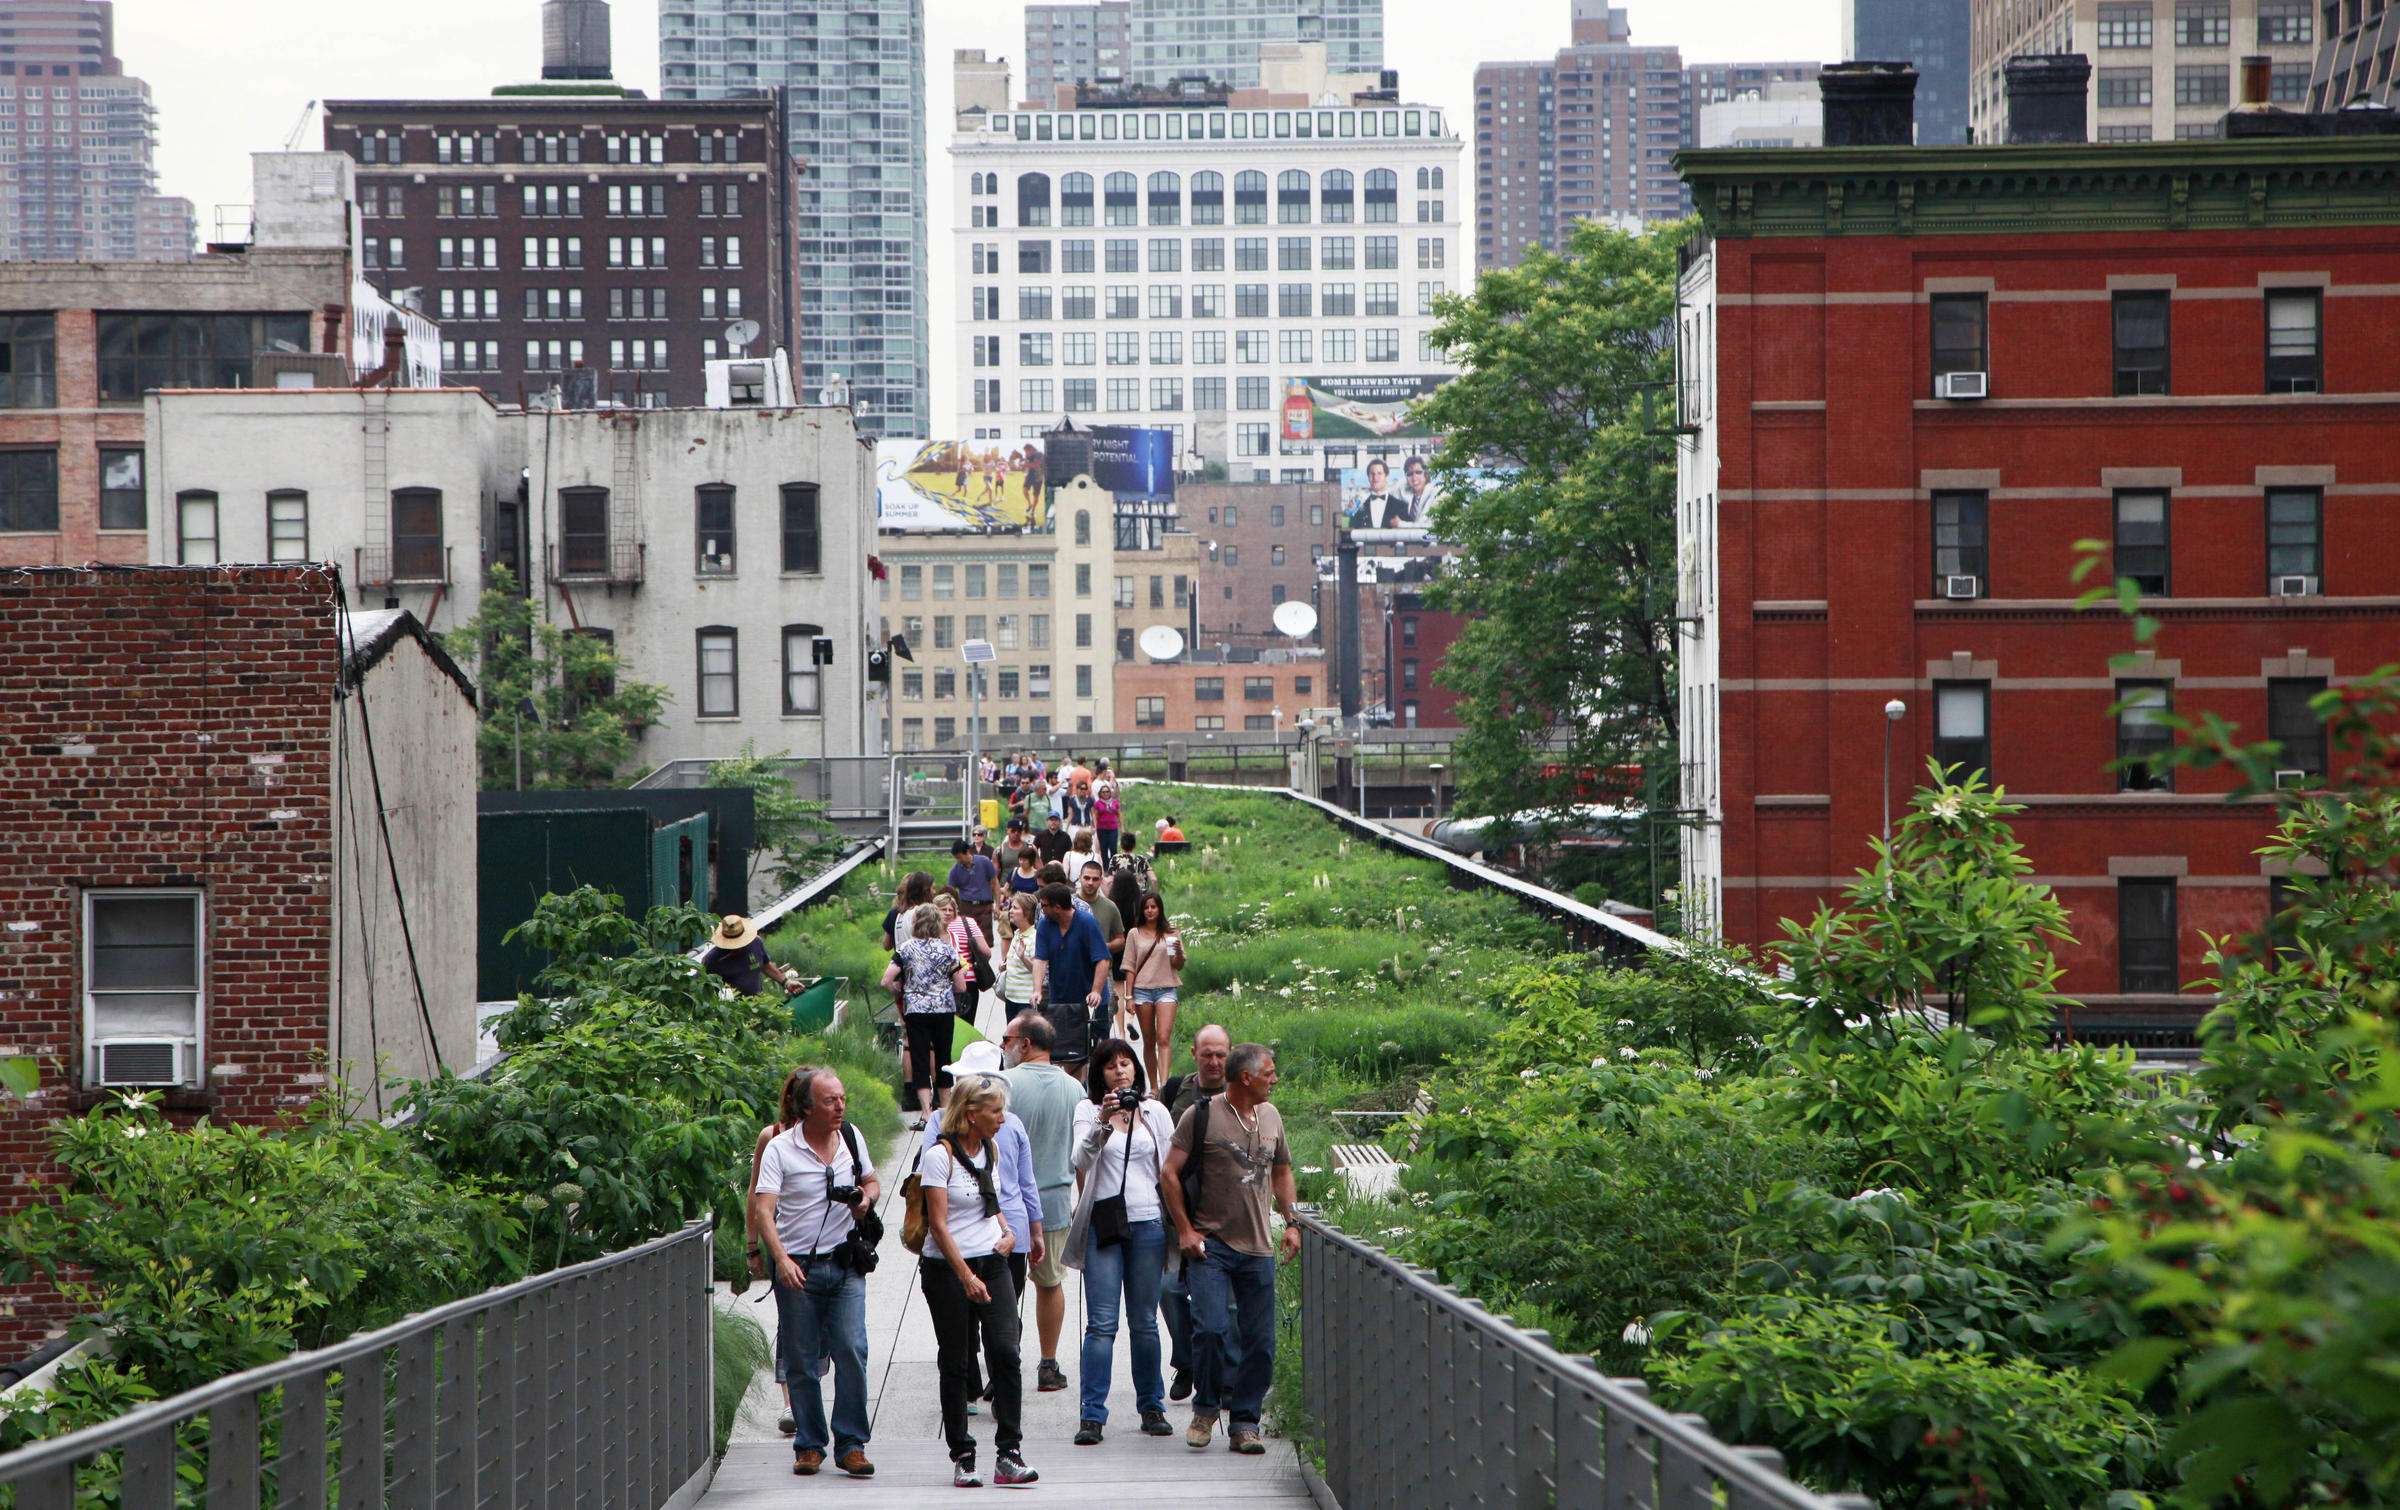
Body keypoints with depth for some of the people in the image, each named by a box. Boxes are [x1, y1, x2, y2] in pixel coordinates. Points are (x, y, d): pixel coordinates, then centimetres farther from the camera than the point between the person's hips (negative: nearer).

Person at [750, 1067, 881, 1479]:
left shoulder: (851, 1137, 6)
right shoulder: (779, 1148, -8)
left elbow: (872, 1181, 23)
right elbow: (763, 1210, -15)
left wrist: (866, 1199, -2)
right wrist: (781, 1258, -28)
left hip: (845, 1265, 2)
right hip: (798, 1268, -2)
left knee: (852, 1351, -9)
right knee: (801, 1362, 4)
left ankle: (851, 1444, -3)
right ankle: (809, 1444, 16)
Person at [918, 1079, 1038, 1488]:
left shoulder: (991, 1150, 9)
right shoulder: (940, 1156, -11)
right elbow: (938, 1225, -14)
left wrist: (1006, 1229, 5)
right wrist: (966, 1277, -20)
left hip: (992, 1262, 5)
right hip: (947, 1269, -5)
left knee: (1005, 1352, -9)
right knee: (956, 1363, 2)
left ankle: (1009, 1455, -9)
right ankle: (962, 1457, 11)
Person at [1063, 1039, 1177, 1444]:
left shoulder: (1155, 1112, 10)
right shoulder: (1088, 1111, 3)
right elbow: (1081, 1160, -12)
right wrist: (1103, 1122, -27)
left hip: (1148, 1224, 2)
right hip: (1104, 1224, -2)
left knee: (1144, 1322, 7)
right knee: (1102, 1323, -7)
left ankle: (1151, 1406, 18)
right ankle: (1092, 1415, -8)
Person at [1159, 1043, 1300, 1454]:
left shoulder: (1271, 1118, 13)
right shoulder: (1202, 1115, -5)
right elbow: (1169, 1173, -4)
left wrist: (1292, 1222, 15)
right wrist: (1185, 1230, -7)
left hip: (1258, 1249, 5)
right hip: (1211, 1245, -5)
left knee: (1259, 1341, 1)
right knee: (1212, 1328, -16)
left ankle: (1244, 1423, 10)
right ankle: (1206, 1408, 6)